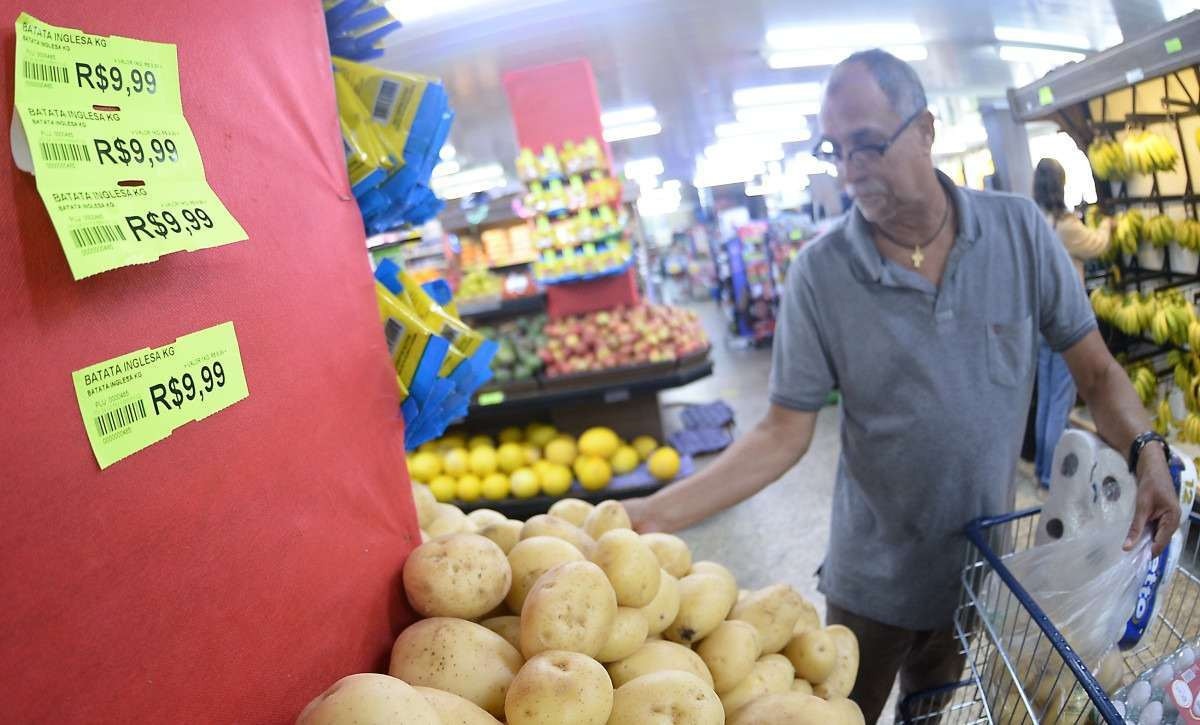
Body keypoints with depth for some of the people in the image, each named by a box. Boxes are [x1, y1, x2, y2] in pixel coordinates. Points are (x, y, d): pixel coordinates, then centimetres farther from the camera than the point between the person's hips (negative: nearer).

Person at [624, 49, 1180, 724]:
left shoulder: (1020, 230, -11)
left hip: (986, 569, 2)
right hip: (874, 584, -2)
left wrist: (1147, 448, -19)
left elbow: (1095, 368, -2)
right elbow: (784, 433, -14)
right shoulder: (821, 271, -16)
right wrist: (657, 513, -24)